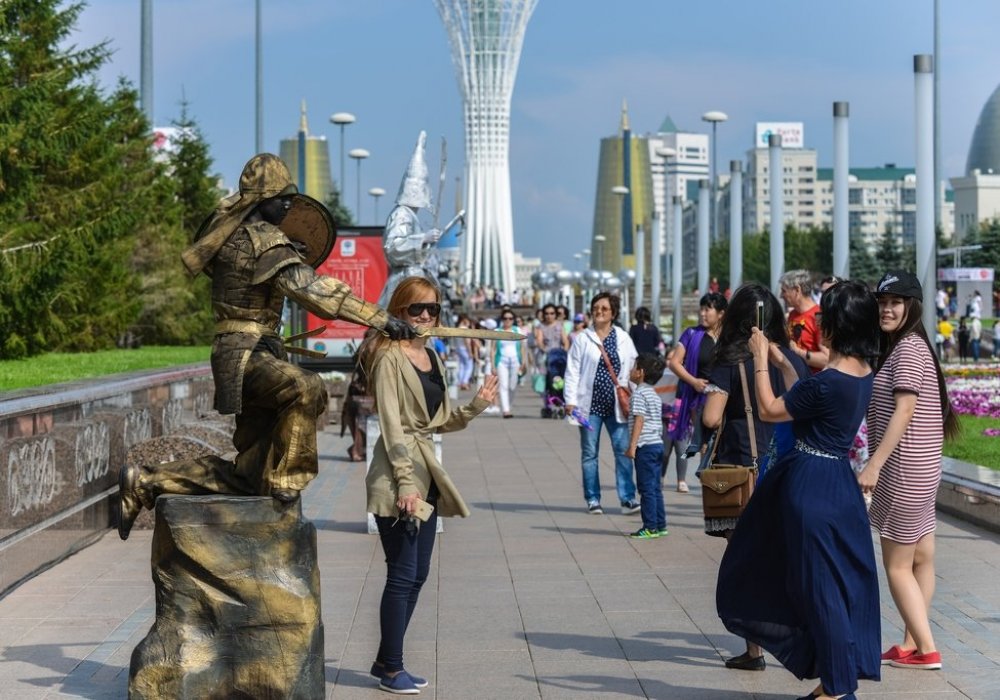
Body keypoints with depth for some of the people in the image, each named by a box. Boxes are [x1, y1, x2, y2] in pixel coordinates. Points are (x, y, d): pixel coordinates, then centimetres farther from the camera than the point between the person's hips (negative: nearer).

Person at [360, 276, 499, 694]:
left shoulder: (432, 357, 14)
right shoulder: (390, 357, -10)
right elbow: (391, 423, -15)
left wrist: (476, 406, 2)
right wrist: (405, 481, -20)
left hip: (425, 474, 9)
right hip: (397, 479, -8)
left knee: (417, 575, 12)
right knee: (402, 575, -4)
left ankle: (386, 661, 22)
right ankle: (391, 669, 6)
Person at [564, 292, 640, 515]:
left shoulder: (624, 339, 7)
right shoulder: (582, 339, 1)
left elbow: (633, 369, 9)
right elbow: (572, 371, -1)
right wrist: (570, 400, -8)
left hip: (616, 404, 1)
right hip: (590, 404, -1)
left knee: (623, 450, -5)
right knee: (589, 453, 6)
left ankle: (627, 498, -1)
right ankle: (592, 499, 14)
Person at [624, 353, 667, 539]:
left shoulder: (639, 393, -10)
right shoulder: (654, 394, 18)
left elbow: (639, 420, -18)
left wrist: (632, 446, -19)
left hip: (646, 446, -9)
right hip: (658, 444, 9)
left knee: (647, 488, -7)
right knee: (655, 488, 12)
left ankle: (650, 527, -6)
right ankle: (660, 525, 14)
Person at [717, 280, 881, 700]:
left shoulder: (828, 382, -23)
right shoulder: (863, 374, 4)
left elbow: (769, 411, -10)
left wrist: (761, 360, -2)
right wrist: (783, 363, 22)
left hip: (811, 485, -9)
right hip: (839, 481, 9)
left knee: (820, 585, 1)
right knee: (841, 581, 15)